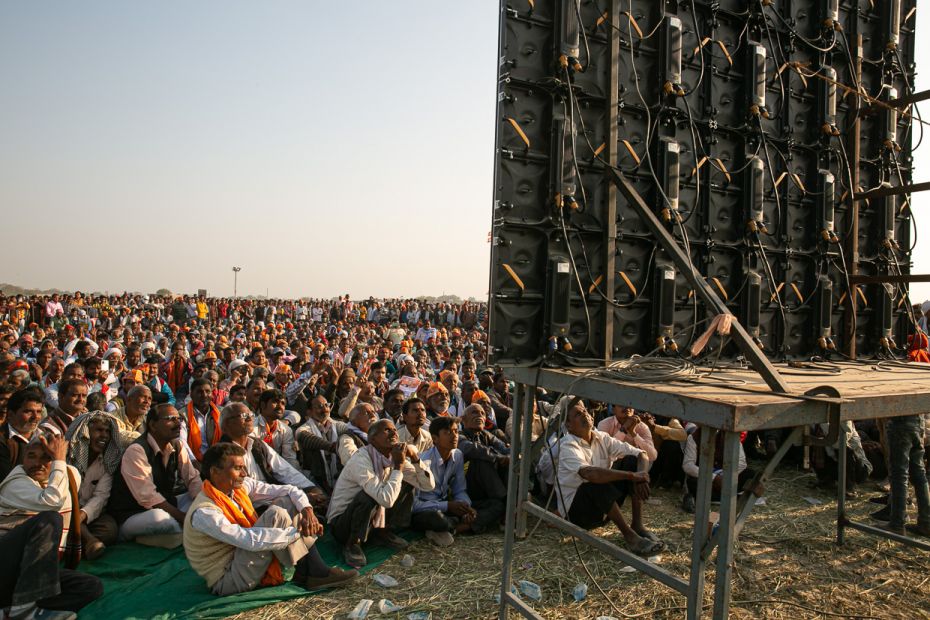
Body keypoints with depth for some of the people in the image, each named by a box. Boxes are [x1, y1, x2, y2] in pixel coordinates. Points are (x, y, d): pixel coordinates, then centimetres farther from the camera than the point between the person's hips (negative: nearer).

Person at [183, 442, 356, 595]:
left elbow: (290, 490, 1)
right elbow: (251, 540, -35)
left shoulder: (242, 486, -2)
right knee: (276, 515, -26)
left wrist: (307, 510, -20)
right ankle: (314, 574, -14)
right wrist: (299, 531, -28)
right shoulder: (204, 513, -25)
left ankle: (305, 573, -14)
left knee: (286, 501, -5)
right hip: (227, 581, -8)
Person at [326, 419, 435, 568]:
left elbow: (428, 485, -6)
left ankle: (384, 532, 8)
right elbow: (386, 499, -39)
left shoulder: (394, 458, -6)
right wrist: (398, 466, -29)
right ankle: (352, 544, -11)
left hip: (372, 520, 7)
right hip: (342, 523, -7)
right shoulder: (361, 460, -28)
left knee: (407, 484, -3)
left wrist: (415, 458, -20)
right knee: (369, 494, -34)